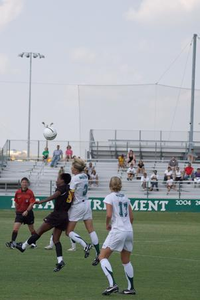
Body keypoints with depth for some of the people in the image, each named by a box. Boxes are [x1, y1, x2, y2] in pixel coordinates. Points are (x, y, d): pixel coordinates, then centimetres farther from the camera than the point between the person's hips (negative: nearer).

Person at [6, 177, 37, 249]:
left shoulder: (30, 192, -9)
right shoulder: (18, 192, 1)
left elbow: (32, 203, -14)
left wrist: (27, 211, -24)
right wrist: (16, 212, 16)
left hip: (28, 213, -2)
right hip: (19, 213, 2)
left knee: (31, 229, 11)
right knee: (15, 228, -14)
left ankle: (33, 243, 26)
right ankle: (12, 242, -18)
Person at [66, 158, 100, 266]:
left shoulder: (75, 178, -18)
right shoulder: (85, 176, 4)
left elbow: (71, 195, -17)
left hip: (77, 206, -7)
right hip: (86, 203, 7)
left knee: (69, 231, 2)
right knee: (91, 230, 6)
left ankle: (85, 245, -18)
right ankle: (98, 254, 1)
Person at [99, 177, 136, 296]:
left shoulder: (110, 197, -4)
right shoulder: (125, 198, 13)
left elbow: (109, 215, -16)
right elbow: (131, 216, 13)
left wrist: (107, 225, 2)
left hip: (117, 231, -6)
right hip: (129, 231, 6)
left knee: (103, 256, 1)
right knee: (126, 260, 18)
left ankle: (112, 284, -15)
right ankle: (131, 288, 19)